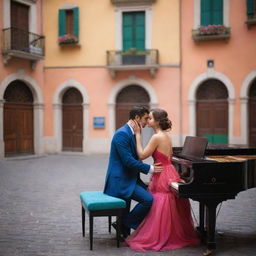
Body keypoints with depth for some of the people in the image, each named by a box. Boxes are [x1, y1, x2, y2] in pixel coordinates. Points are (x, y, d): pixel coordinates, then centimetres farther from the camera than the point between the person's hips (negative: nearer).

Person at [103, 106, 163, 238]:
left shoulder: (131, 133, 14)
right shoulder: (122, 134, -17)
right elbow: (128, 161, -23)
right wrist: (150, 168, -15)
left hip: (128, 178, 10)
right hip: (120, 180, -10)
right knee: (148, 199, -20)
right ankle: (123, 225, -2)